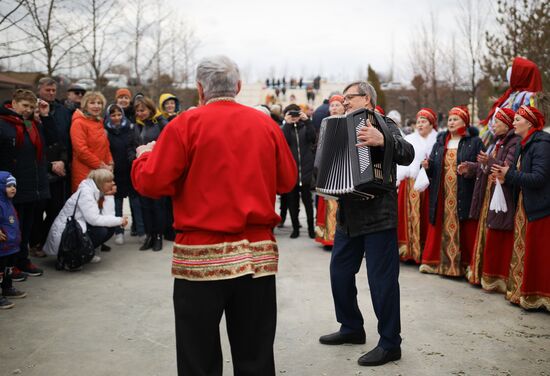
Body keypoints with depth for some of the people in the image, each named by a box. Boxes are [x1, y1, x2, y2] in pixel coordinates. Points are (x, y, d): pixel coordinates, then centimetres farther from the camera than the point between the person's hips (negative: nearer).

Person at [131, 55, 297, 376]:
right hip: (259, 253, 3)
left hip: (202, 255, -3)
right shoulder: (266, 124, 4)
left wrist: (145, 156, 13)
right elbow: (288, 180, 11)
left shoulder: (186, 124, -6)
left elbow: (151, 183, -8)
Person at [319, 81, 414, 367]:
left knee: (381, 280, -3)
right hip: (348, 216, 8)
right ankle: (351, 328, 32)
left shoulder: (383, 125, -8)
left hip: (378, 216, -8)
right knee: (339, 272, 15)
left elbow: (407, 154, -25)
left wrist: (381, 141, -42)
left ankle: (390, 344, 8)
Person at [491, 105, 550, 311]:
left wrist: (509, 174, -17)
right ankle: (523, 293, 20)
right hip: (524, 205, 9)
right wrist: (505, 176, -4)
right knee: (523, 251, 12)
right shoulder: (525, 144, 14)